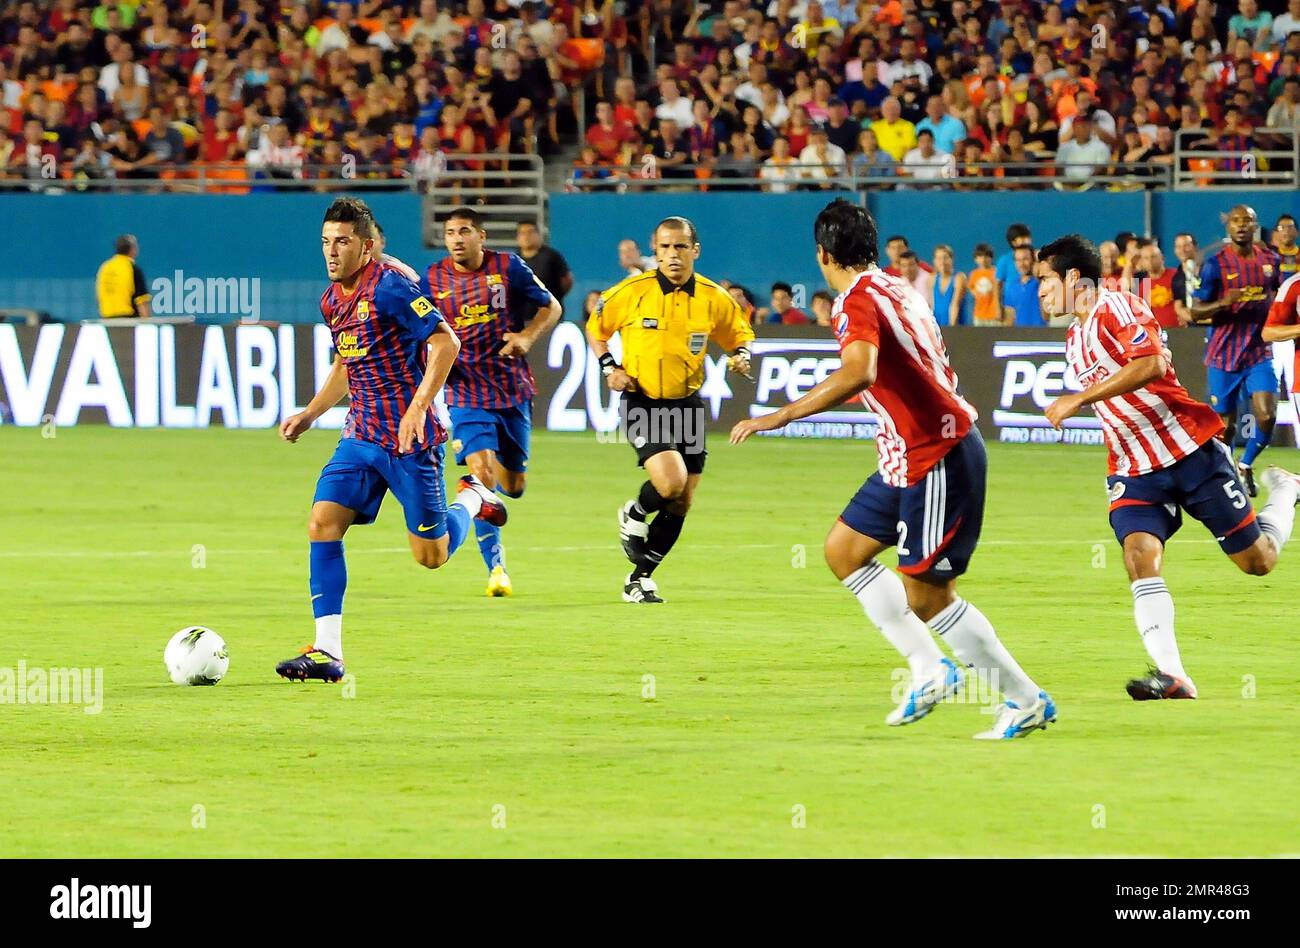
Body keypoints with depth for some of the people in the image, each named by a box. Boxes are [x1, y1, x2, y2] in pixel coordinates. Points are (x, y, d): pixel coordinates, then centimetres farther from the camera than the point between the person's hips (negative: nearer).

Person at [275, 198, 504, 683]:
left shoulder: (389, 288, -16)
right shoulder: (332, 301, 10)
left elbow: (445, 343, -19)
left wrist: (418, 408, -26)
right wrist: (310, 414, 18)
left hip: (409, 438, -7)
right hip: (361, 434, 7)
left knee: (430, 555, 1)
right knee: (323, 524, -10)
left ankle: (473, 499, 33)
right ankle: (327, 652, -10)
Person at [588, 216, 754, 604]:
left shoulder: (715, 299, -2)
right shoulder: (632, 292, -8)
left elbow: (740, 335, 15)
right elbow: (595, 328, 8)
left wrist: (742, 355, -7)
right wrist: (609, 367, -7)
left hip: (687, 404, 4)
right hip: (641, 402, -4)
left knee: (680, 504, 5)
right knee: (671, 482, -24)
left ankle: (640, 578, 22)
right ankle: (634, 515, 11)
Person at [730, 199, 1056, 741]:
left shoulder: (858, 303, -17)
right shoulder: (898, 290, 11)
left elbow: (858, 373, -36)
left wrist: (780, 417, -36)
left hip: (937, 459, -10)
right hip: (912, 458, 10)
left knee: (927, 597, -5)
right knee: (843, 550, 14)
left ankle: (1026, 700, 3)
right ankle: (928, 666, 13)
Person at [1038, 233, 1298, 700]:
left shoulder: (1116, 308, -13)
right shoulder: (1074, 338, 14)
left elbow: (1150, 364, -29)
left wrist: (1079, 398, -29)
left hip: (1191, 451, -7)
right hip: (1134, 471, 7)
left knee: (1257, 560, 3)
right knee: (1140, 556, -21)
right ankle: (1170, 675, -28)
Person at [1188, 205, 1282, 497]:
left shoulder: (1270, 259, 5)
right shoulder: (1215, 263, -7)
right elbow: (1196, 312, -8)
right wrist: (1223, 303, -25)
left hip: (1259, 351, 2)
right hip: (1224, 355, -2)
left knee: (1266, 416, -14)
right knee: (1225, 424, 4)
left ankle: (1246, 465, 12)